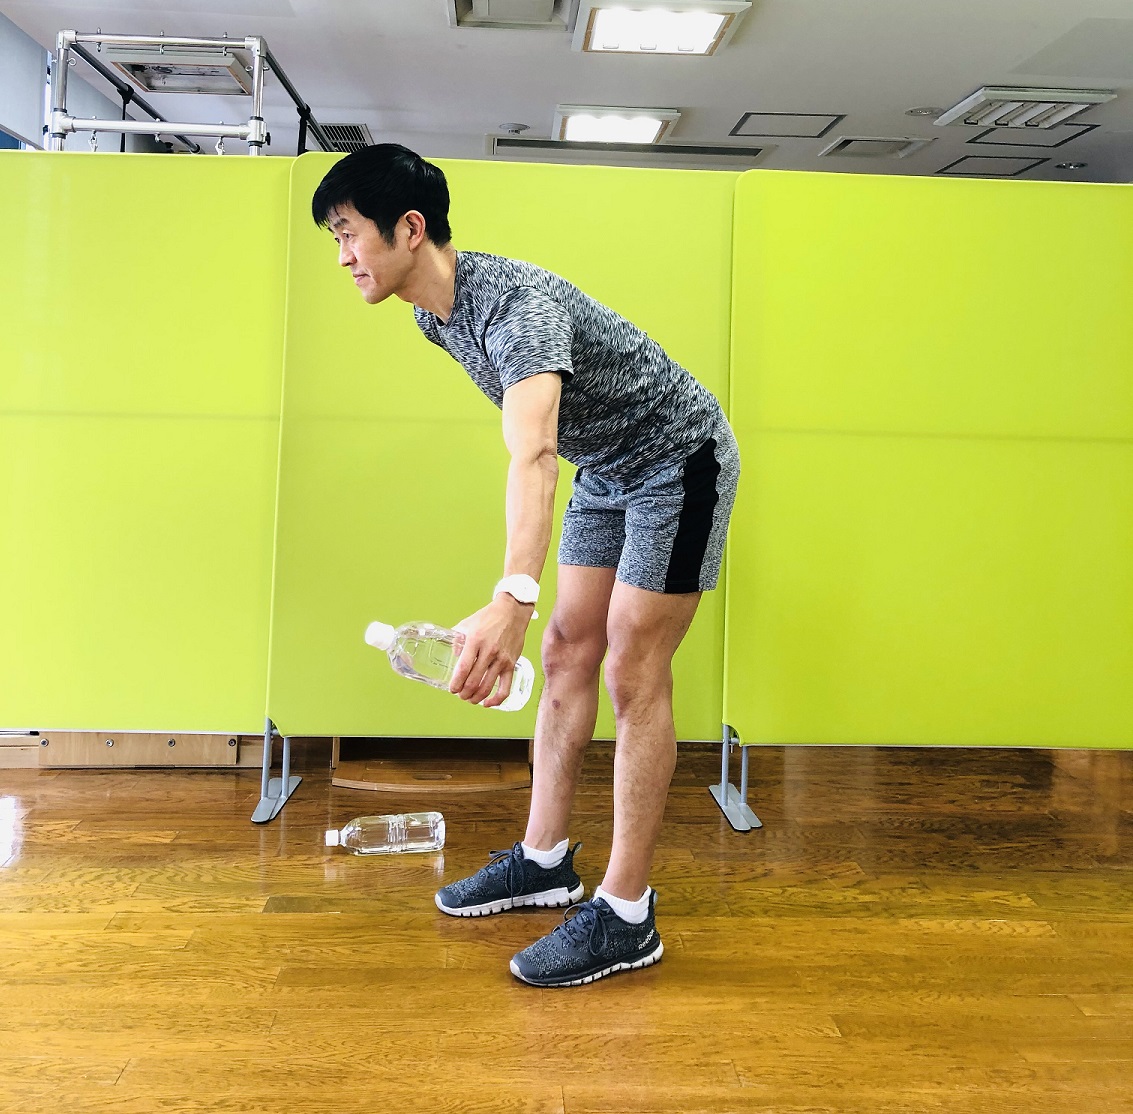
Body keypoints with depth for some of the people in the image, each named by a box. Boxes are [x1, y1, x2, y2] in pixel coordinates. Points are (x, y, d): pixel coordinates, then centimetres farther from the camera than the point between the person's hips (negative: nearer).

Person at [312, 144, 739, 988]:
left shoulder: (517, 304, -32)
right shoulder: (434, 313, -2)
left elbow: (533, 455, -48)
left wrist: (513, 599, -61)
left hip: (680, 461, -9)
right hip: (607, 470, 9)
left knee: (634, 673, -10)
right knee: (568, 649, 9)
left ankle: (627, 917, -1)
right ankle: (545, 861, 21)